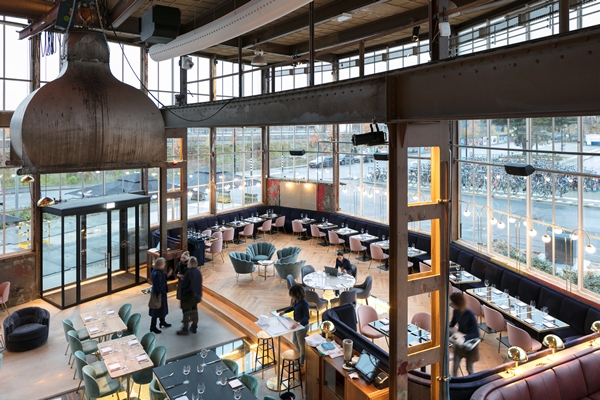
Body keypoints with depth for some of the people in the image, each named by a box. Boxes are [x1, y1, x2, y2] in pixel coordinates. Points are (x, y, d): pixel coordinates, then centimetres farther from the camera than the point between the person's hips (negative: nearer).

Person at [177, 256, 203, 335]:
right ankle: (194, 327, 25)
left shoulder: (189, 273, -24)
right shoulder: (198, 271, -1)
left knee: (186, 311, 3)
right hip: (196, 294, 7)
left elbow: (183, 284, -19)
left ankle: (185, 329, 11)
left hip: (188, 295, -7)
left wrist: (181, 281, 4)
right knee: (194, 310, 17)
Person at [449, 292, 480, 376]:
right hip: (459, 342, 5)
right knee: (455, 366, 8)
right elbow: (452, 323, 10)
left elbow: (476, 334, -28)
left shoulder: (470, 314, -29)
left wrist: (464, 338, -41)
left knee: (469, 368, 12)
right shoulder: (456, 311, -10)